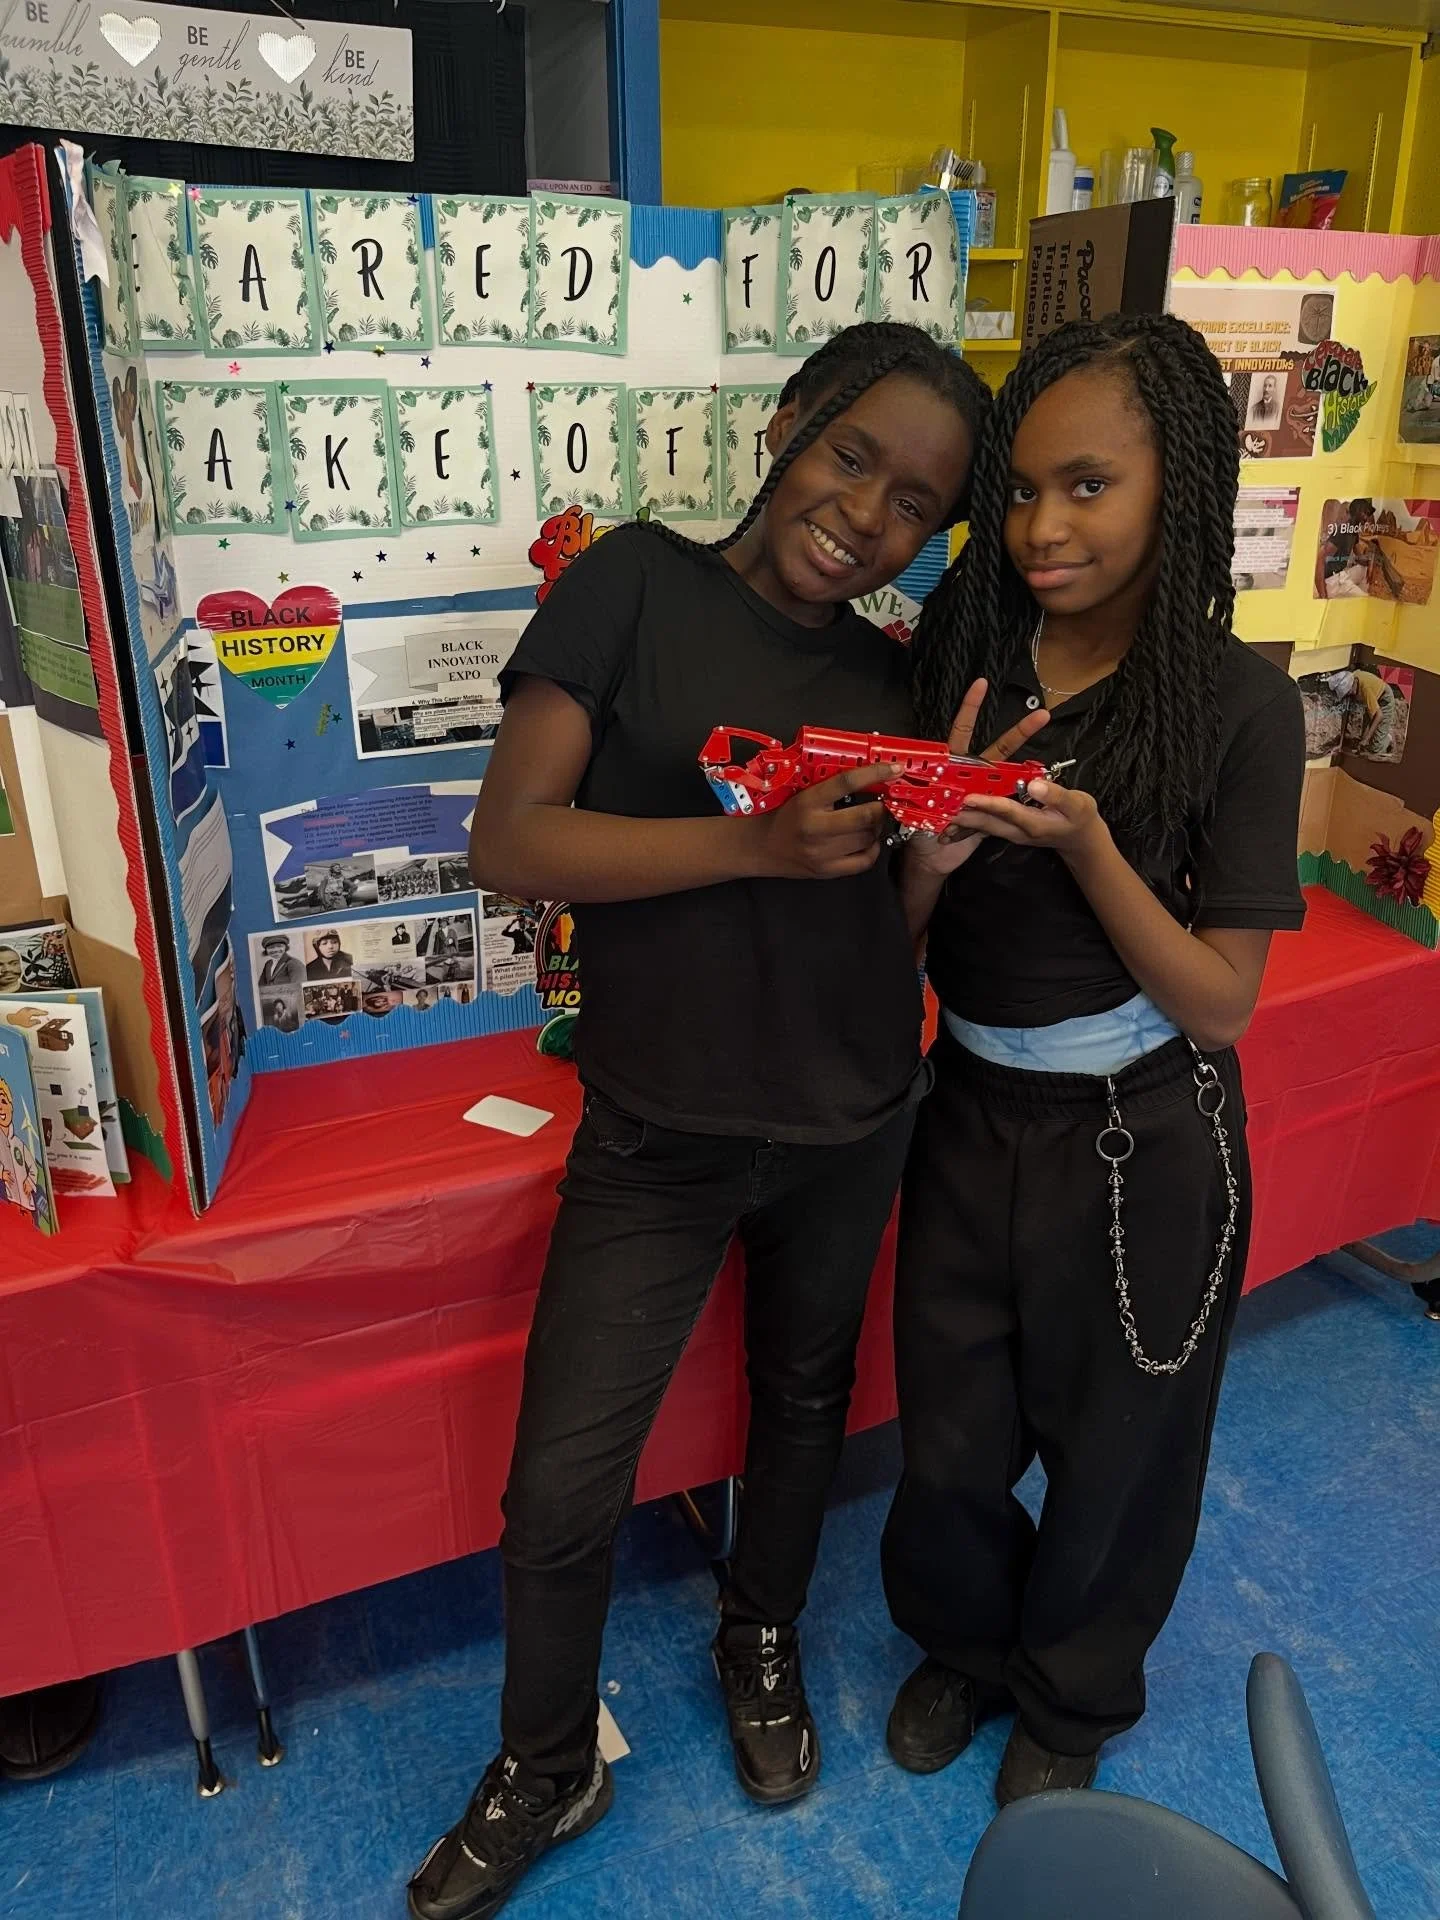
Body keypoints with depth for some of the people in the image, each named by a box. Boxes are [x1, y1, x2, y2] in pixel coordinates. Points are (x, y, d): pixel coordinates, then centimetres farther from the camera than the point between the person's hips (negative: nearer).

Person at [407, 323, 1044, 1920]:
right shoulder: (640, 582, -9)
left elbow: (904, 917, 5)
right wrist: (759, 843, -26)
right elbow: (508, 842, -16)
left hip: (852, 1129, 4)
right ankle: (544, 1770, 35)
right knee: (560, 1491, 4)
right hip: (659, 1134, -4)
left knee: (803, 1401, 23)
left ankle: (761, 1642, 53)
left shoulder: (892, 681, 2)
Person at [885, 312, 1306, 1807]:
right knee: (950, 1436, 18)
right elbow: (891, 941, -2)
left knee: (1114, 1448, 19)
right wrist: (929, 857, -24)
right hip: (971, 1111, 3)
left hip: (1142, 1143, -2)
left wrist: (1084, 845, -27)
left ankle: (1074, 1694, 49)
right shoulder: (959, 654, -5)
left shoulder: (1237, 706, -15)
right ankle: (963, 1642, 51)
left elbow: (1219, 1006, -14)